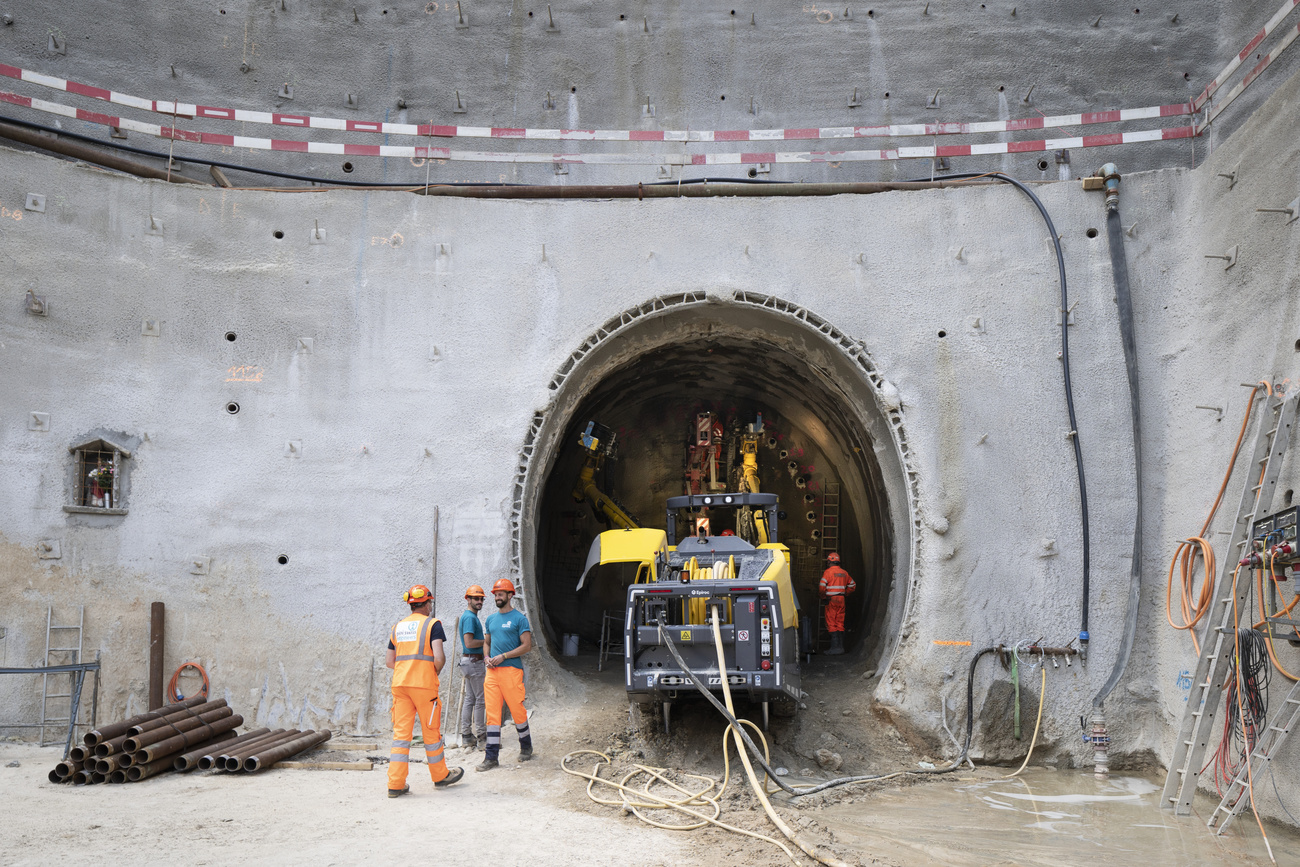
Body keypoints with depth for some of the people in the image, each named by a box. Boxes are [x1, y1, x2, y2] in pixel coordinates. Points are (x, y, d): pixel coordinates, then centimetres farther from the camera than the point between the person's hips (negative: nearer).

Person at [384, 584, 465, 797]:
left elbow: (390, 662, 13)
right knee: (431, 731, 8)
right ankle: (441, 776, 23)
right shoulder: (432, 624, -3)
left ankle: (396, 784, -1)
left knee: (401, 731, 4)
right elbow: (439, 657, -14)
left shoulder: (398, 627, 14)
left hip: (400, 683, 5)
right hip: (424, 684, -5)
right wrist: (436, 670, 6)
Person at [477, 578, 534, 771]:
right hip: (492, 671, 5)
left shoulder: (519, 618, -4)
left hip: (511, 670, -5)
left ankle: (526, 747, 23)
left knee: (517, 710, 1)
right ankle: (491, 757, 4)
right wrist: (486, 657, 3)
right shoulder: (491, 618, 15)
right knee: (492, 712, 2)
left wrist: (503, 656, -14)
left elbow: (527, 645, -8)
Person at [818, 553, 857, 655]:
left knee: (831, 624, -3)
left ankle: (835, 646, -8)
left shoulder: (828, 572, -10)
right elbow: (853, 585, 20)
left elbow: (822, 587, -17)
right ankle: (840, 646, 12)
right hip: (841, 601, 6)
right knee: (840, 623, 11)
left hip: (831, 600, -6)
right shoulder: (844, 573, 10)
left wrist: (823, 596, 0)